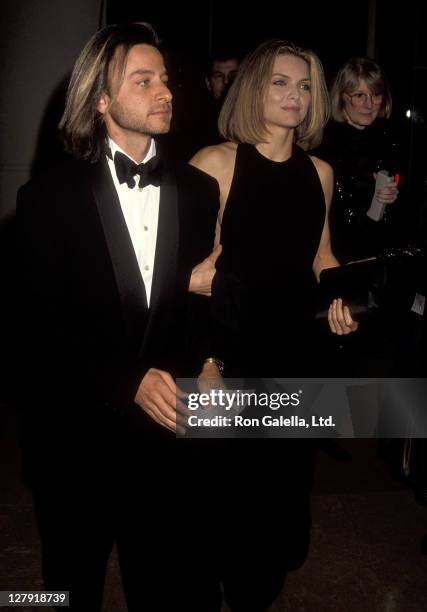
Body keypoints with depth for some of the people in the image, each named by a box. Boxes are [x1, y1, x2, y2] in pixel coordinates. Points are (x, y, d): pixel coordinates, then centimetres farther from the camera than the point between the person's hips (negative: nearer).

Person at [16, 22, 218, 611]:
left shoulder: (198, 190, 2)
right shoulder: (49, 196, -8)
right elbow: (40, 327, -11)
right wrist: (129, 384, -19)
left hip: (168, 436, 2)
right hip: (75, 438, -2)